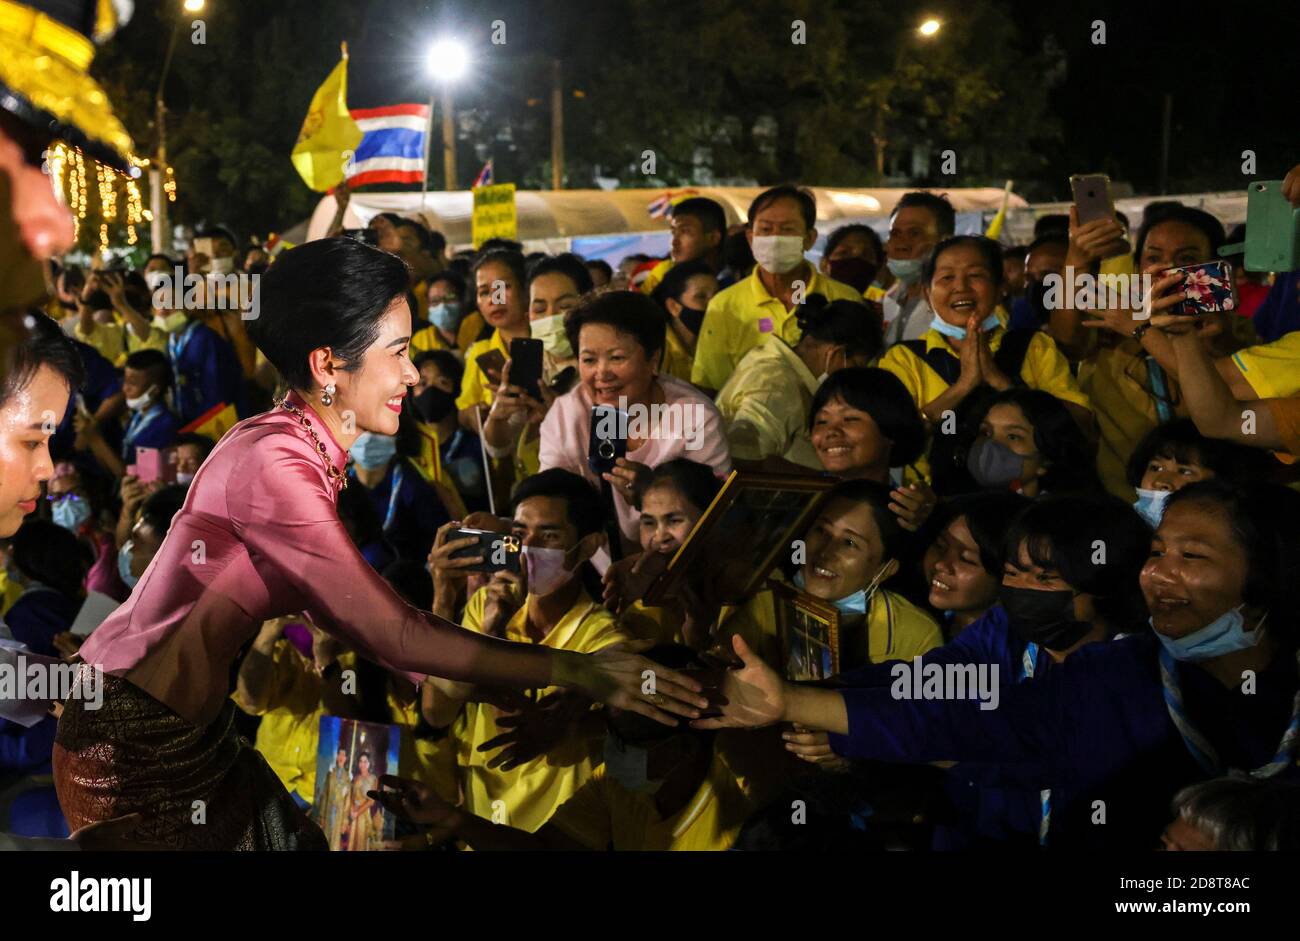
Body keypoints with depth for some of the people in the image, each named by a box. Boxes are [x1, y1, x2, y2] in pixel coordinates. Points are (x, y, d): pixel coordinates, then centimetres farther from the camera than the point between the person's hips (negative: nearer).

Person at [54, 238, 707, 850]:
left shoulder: (304, 451, 3)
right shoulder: (272, 465, -26)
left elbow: (346, 610, 2)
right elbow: (394, 637, -27)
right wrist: (575, 672, -24)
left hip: (197, 726, 8)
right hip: (133, 742, -8)